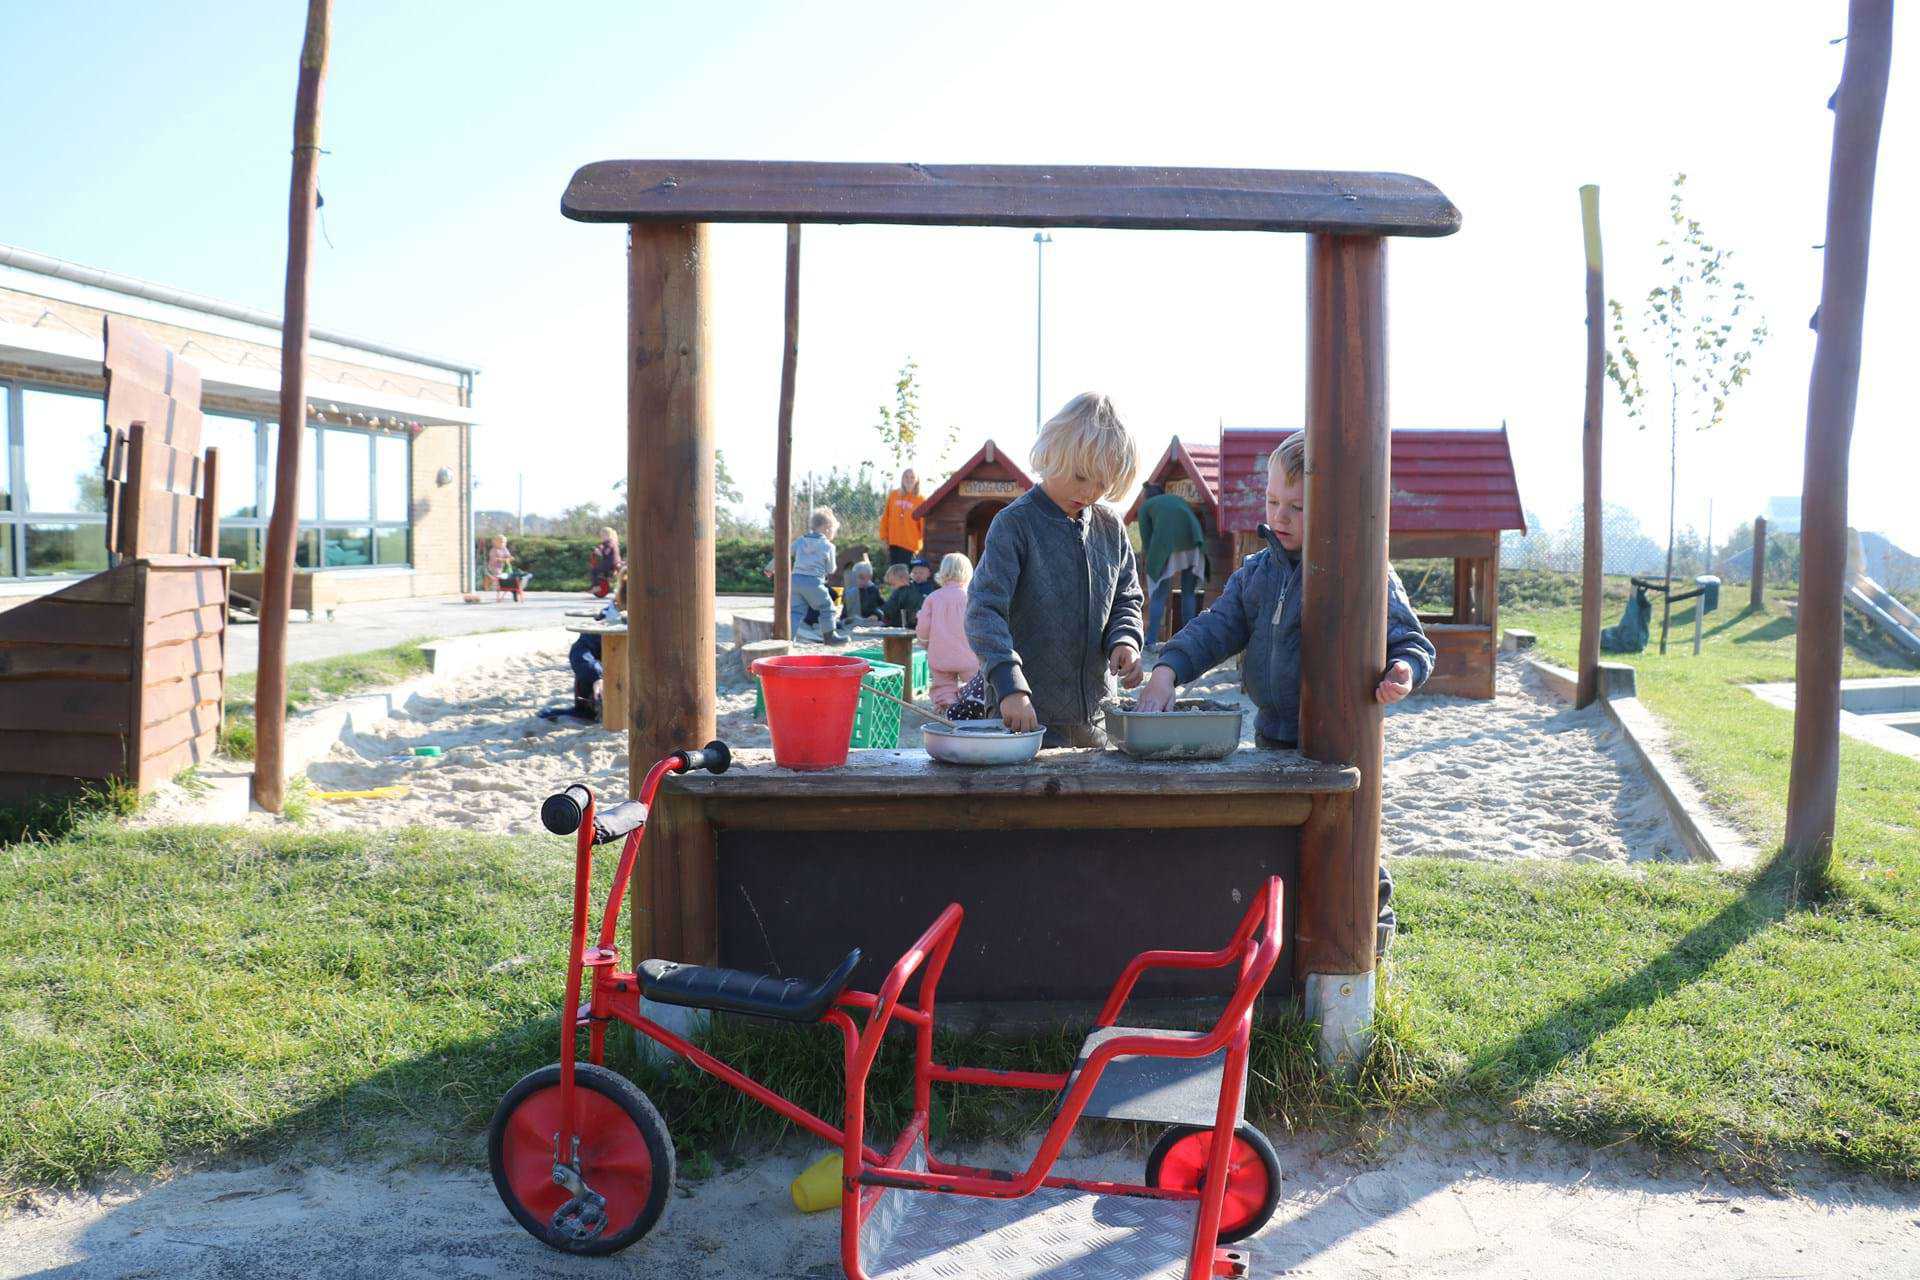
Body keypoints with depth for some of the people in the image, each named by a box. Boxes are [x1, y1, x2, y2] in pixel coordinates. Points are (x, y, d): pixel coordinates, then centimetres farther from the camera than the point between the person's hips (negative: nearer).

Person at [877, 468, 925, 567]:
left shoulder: (921, 499, -2)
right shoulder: (893, 495, 7)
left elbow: (924, 522, -3)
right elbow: (886, 517, 11)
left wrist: (920, 544, -8)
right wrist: (884, 536, 5)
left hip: (910, 544, -3)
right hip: (893, 542, 3)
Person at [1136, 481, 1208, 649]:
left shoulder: (1146, 506, 19)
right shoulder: (1179, 499, 30)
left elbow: (1146, 538, 11)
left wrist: (1147, 561, 20)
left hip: (1166, 547, -3)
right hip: (1193, 542, 3)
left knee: (1159, 595, 3)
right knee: (1189, 593, 14)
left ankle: (1151, 640, -4)